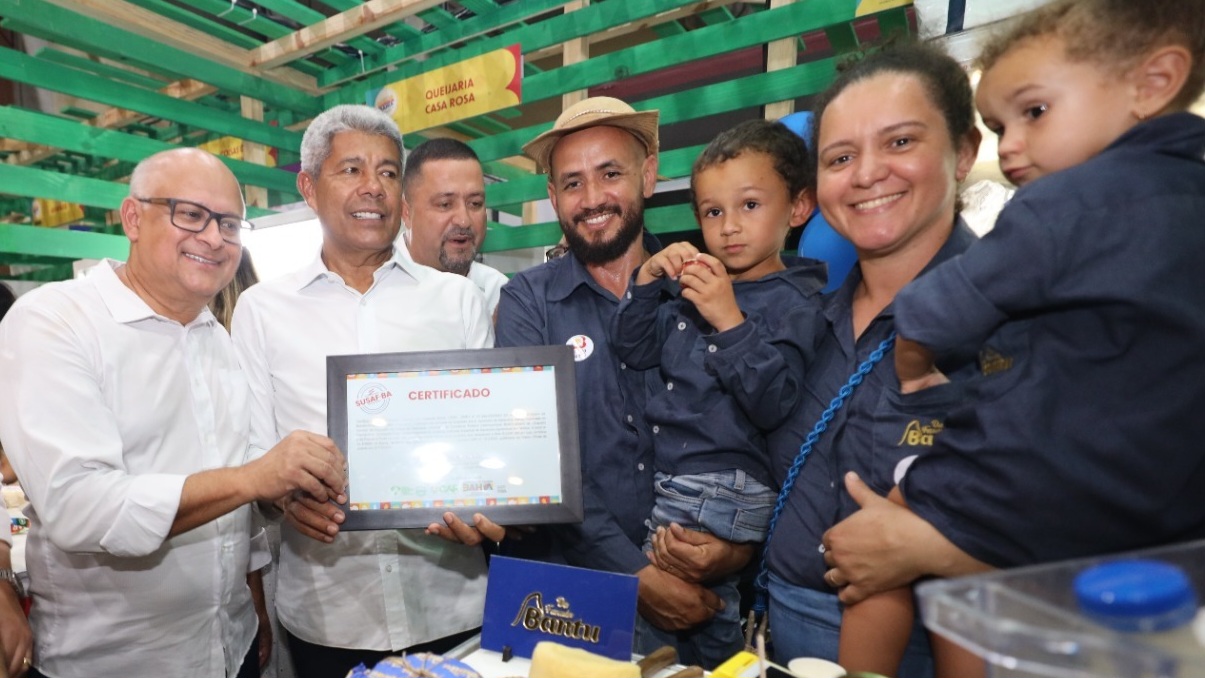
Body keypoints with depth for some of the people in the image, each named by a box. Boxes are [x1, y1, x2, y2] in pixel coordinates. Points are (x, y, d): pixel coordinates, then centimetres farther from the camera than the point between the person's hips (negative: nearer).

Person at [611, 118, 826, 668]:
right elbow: (634, 352, 9)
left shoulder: (794, 302, -8)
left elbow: (773, 404, -18)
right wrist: (646, 282, -2)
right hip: (669, 483, 6)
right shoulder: (693, 291, 10)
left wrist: (730, 321, -23)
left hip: (725, 495, -6)